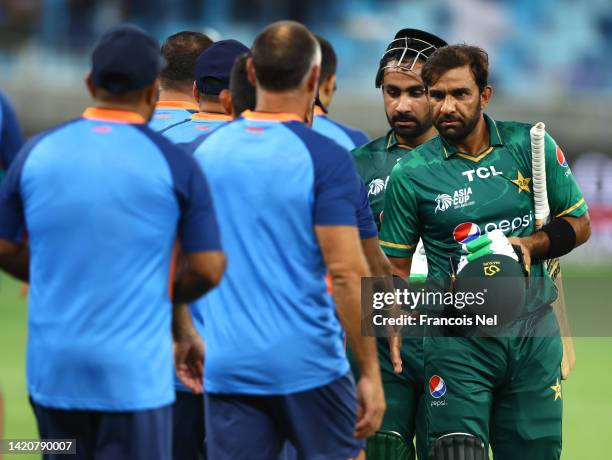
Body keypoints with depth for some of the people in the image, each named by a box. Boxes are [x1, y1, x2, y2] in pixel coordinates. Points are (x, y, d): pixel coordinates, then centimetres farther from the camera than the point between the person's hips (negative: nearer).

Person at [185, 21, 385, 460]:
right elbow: (346, 272, -14)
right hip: (308, 365, -4)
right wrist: (371, 372, -9)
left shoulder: (205, 150, 6)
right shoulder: (326, 159, -9)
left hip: (225, 368, 4)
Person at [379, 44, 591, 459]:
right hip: (459, 340, -2)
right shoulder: (411, 173, -2)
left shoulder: (531, 145, 2)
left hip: (534, 331, 2)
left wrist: (530, 245, -8)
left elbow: (579, 224, 10)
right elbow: (397, 265, 4)